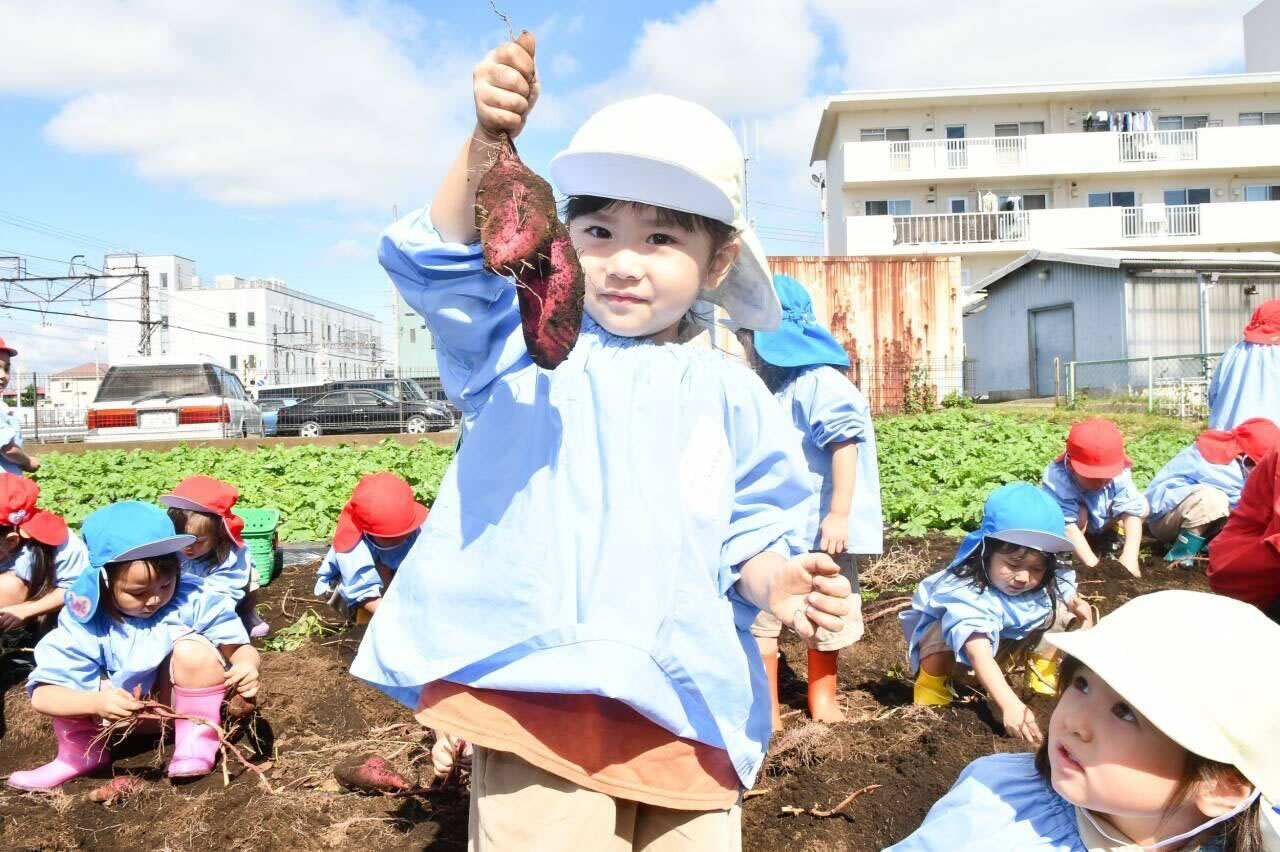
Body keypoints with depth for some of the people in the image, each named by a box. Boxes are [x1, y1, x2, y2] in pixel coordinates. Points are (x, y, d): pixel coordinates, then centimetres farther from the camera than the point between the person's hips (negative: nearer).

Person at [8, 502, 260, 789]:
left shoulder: (193, 599, -23)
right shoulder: (86, 623, -21)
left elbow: (239, 646, -19)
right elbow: (43, 695, -26)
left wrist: (246, 666, -44)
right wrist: (95, 703, -47)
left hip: (186, 704, -1)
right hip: (125, 713, 2)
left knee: (193, 648, -30)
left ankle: (197, 739, -11)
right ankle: (82, 755, 5)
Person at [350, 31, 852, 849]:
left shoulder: (732, 397, 8)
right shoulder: (526, 345, 6)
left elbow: (749, 530, 10)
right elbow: (444, 263, -8)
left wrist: (775, 578, -12)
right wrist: (487, 142, -22)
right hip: (533, 692, -2)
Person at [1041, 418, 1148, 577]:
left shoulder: (1119, 473, -29)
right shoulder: (1056, 479, -40)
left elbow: (1132, 511, -33)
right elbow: (1067, 525, -43)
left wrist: (1130, 556, -46)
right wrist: (1093, 564, -51)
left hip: (1101, 524, 4)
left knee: (1143, 506, -15)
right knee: (1080, 513, -34)